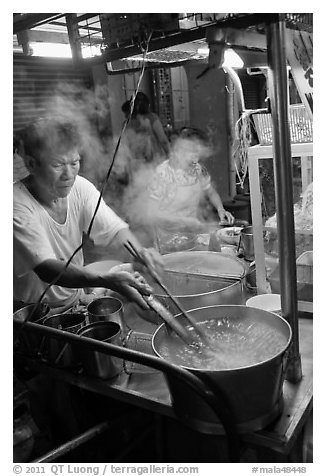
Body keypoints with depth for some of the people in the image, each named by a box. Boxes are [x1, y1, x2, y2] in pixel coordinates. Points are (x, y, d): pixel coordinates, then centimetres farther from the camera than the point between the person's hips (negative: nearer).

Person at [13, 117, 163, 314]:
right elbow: (46, 268, -33)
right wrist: (105, 280, -48)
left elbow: (114, 228, -10)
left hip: (76, 303, 6)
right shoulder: (18, 205, -23)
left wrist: (139, 251, -33)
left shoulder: (81, 187, -5)